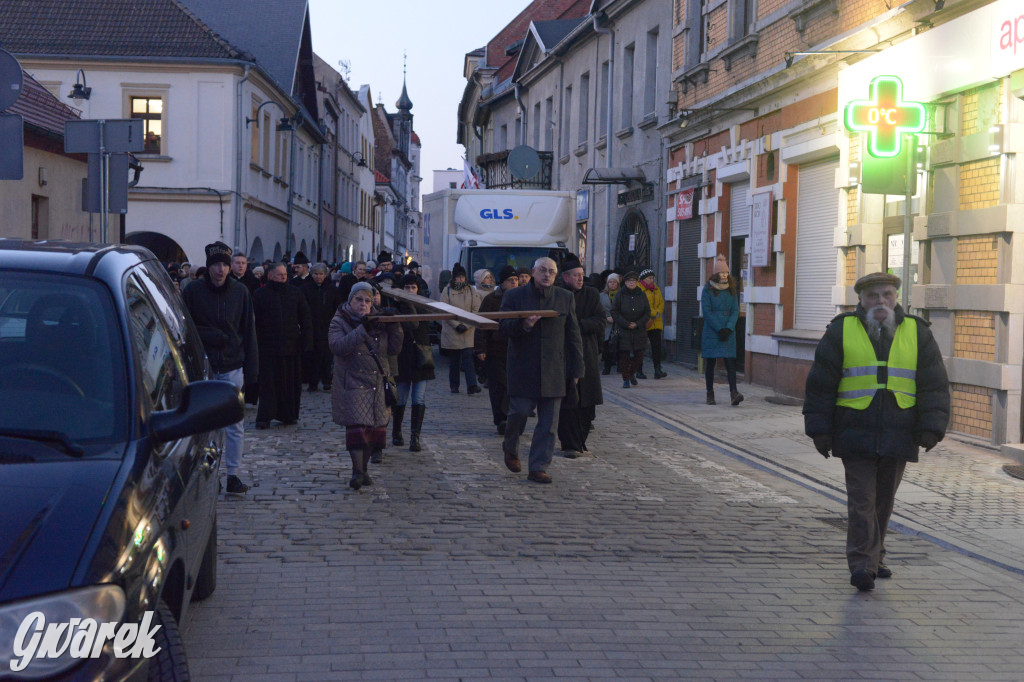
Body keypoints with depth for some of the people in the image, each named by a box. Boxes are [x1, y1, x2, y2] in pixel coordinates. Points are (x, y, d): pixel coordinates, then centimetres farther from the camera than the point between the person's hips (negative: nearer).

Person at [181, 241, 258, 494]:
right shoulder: (193, 293, -1)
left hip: (233, 367, 1)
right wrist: (212, 336, -12)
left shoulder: (240, 293, 4)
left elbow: (249, 332, 6)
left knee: (235, 425, 2)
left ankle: (233, 474, 9)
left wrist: (251, 369, 1)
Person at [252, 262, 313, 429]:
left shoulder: (295, 293, 9)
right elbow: (255, 322, 2)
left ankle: (288, 415, 17)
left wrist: (307, 342, 1)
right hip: (268, 347, -2)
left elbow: (305, 319, 9)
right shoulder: (260, 295, 2)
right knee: (268, 383, -3)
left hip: (292, 346, 2)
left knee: (291, 382, 6)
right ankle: (265, 417, 1)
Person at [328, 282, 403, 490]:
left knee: (375, 427, 5)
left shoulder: (379, 322, 11)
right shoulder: (339, 322, -2)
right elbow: (338, 346, -21)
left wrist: (394, 326, -8)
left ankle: (364, 469, 18)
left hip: (377, 383, 5)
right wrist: (363, 330, -26)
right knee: (356, 426, -15)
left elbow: (394, 348, 7)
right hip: (352, 384, -5)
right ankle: (357, 471, -13)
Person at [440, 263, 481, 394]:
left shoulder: (470, 290, 7)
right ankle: (454, 386, 16)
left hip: (467, 331, 1)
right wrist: (456, 325, -12)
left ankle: (472, 386, -17)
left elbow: (476, 309, 3)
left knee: (468, 357, -10)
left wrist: (467, 325, -8)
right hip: (451, 331, -1)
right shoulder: (447, 291, 1)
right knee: (453, 360, 5)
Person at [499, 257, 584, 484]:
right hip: (523, 369, -2)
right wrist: (523, 324, -25)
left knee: (548, 422, 0)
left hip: (553, 370, 2)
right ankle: (511, 449, 29)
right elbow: (504, 327, -4)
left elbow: (573, 335, 10)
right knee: (519, 412, -2)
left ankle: (538, 468, 6)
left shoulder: (565, 298, 9)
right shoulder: (514, 296, 3)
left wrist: (576, 369, 7)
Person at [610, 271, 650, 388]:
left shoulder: (641, 295, 5)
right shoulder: (620, 295, -2)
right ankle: (626, 379, 6)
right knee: (624, 355, -4)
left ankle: (632, 372, 29)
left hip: (639, 331, 2)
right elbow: (614, 312, -4)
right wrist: (626, 324, -12)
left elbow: (647, 313, 6)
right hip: (623, 330, -2)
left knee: (639, 355, 2)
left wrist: (637, 324, -8)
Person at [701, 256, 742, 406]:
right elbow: (706, 312, -7)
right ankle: (710, 394, 10)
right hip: (711, 331, -2)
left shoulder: (732, 290, 9)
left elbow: (735, 311, 6)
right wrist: (719, 329, -12)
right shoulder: (708, 289, -2)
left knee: (730, 361, -8)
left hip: (728, 332, 2)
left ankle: (734, 393, -17)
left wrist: (728, 328, -9)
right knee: (710, 362, 2)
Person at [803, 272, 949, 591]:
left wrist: (931, 427, -5)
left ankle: (873, 557, 25)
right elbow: (820, 384, 3)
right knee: (861, 501, -7)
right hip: (855, 434, -2)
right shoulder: (842, 331, 2)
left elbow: (934, 384, 5)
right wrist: (820, 430, -1)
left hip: (898, 436, 2)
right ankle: (862, 565, -9)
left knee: (883, 500, 12)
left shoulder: (917, 333, 7)